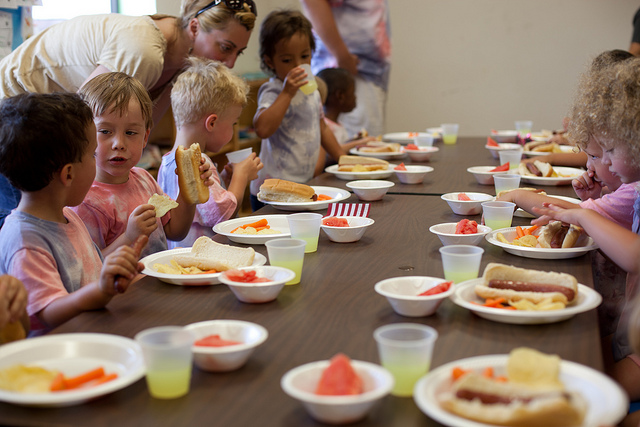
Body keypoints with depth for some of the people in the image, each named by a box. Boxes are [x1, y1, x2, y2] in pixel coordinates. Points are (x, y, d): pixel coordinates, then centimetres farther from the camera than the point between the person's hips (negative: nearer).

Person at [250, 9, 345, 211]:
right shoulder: (273, 92, -13)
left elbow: (321, 127, 28)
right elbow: (262, 129, -32)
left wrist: (342, 158, 28)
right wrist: (287, 93, -29)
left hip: (304, 183, 8)